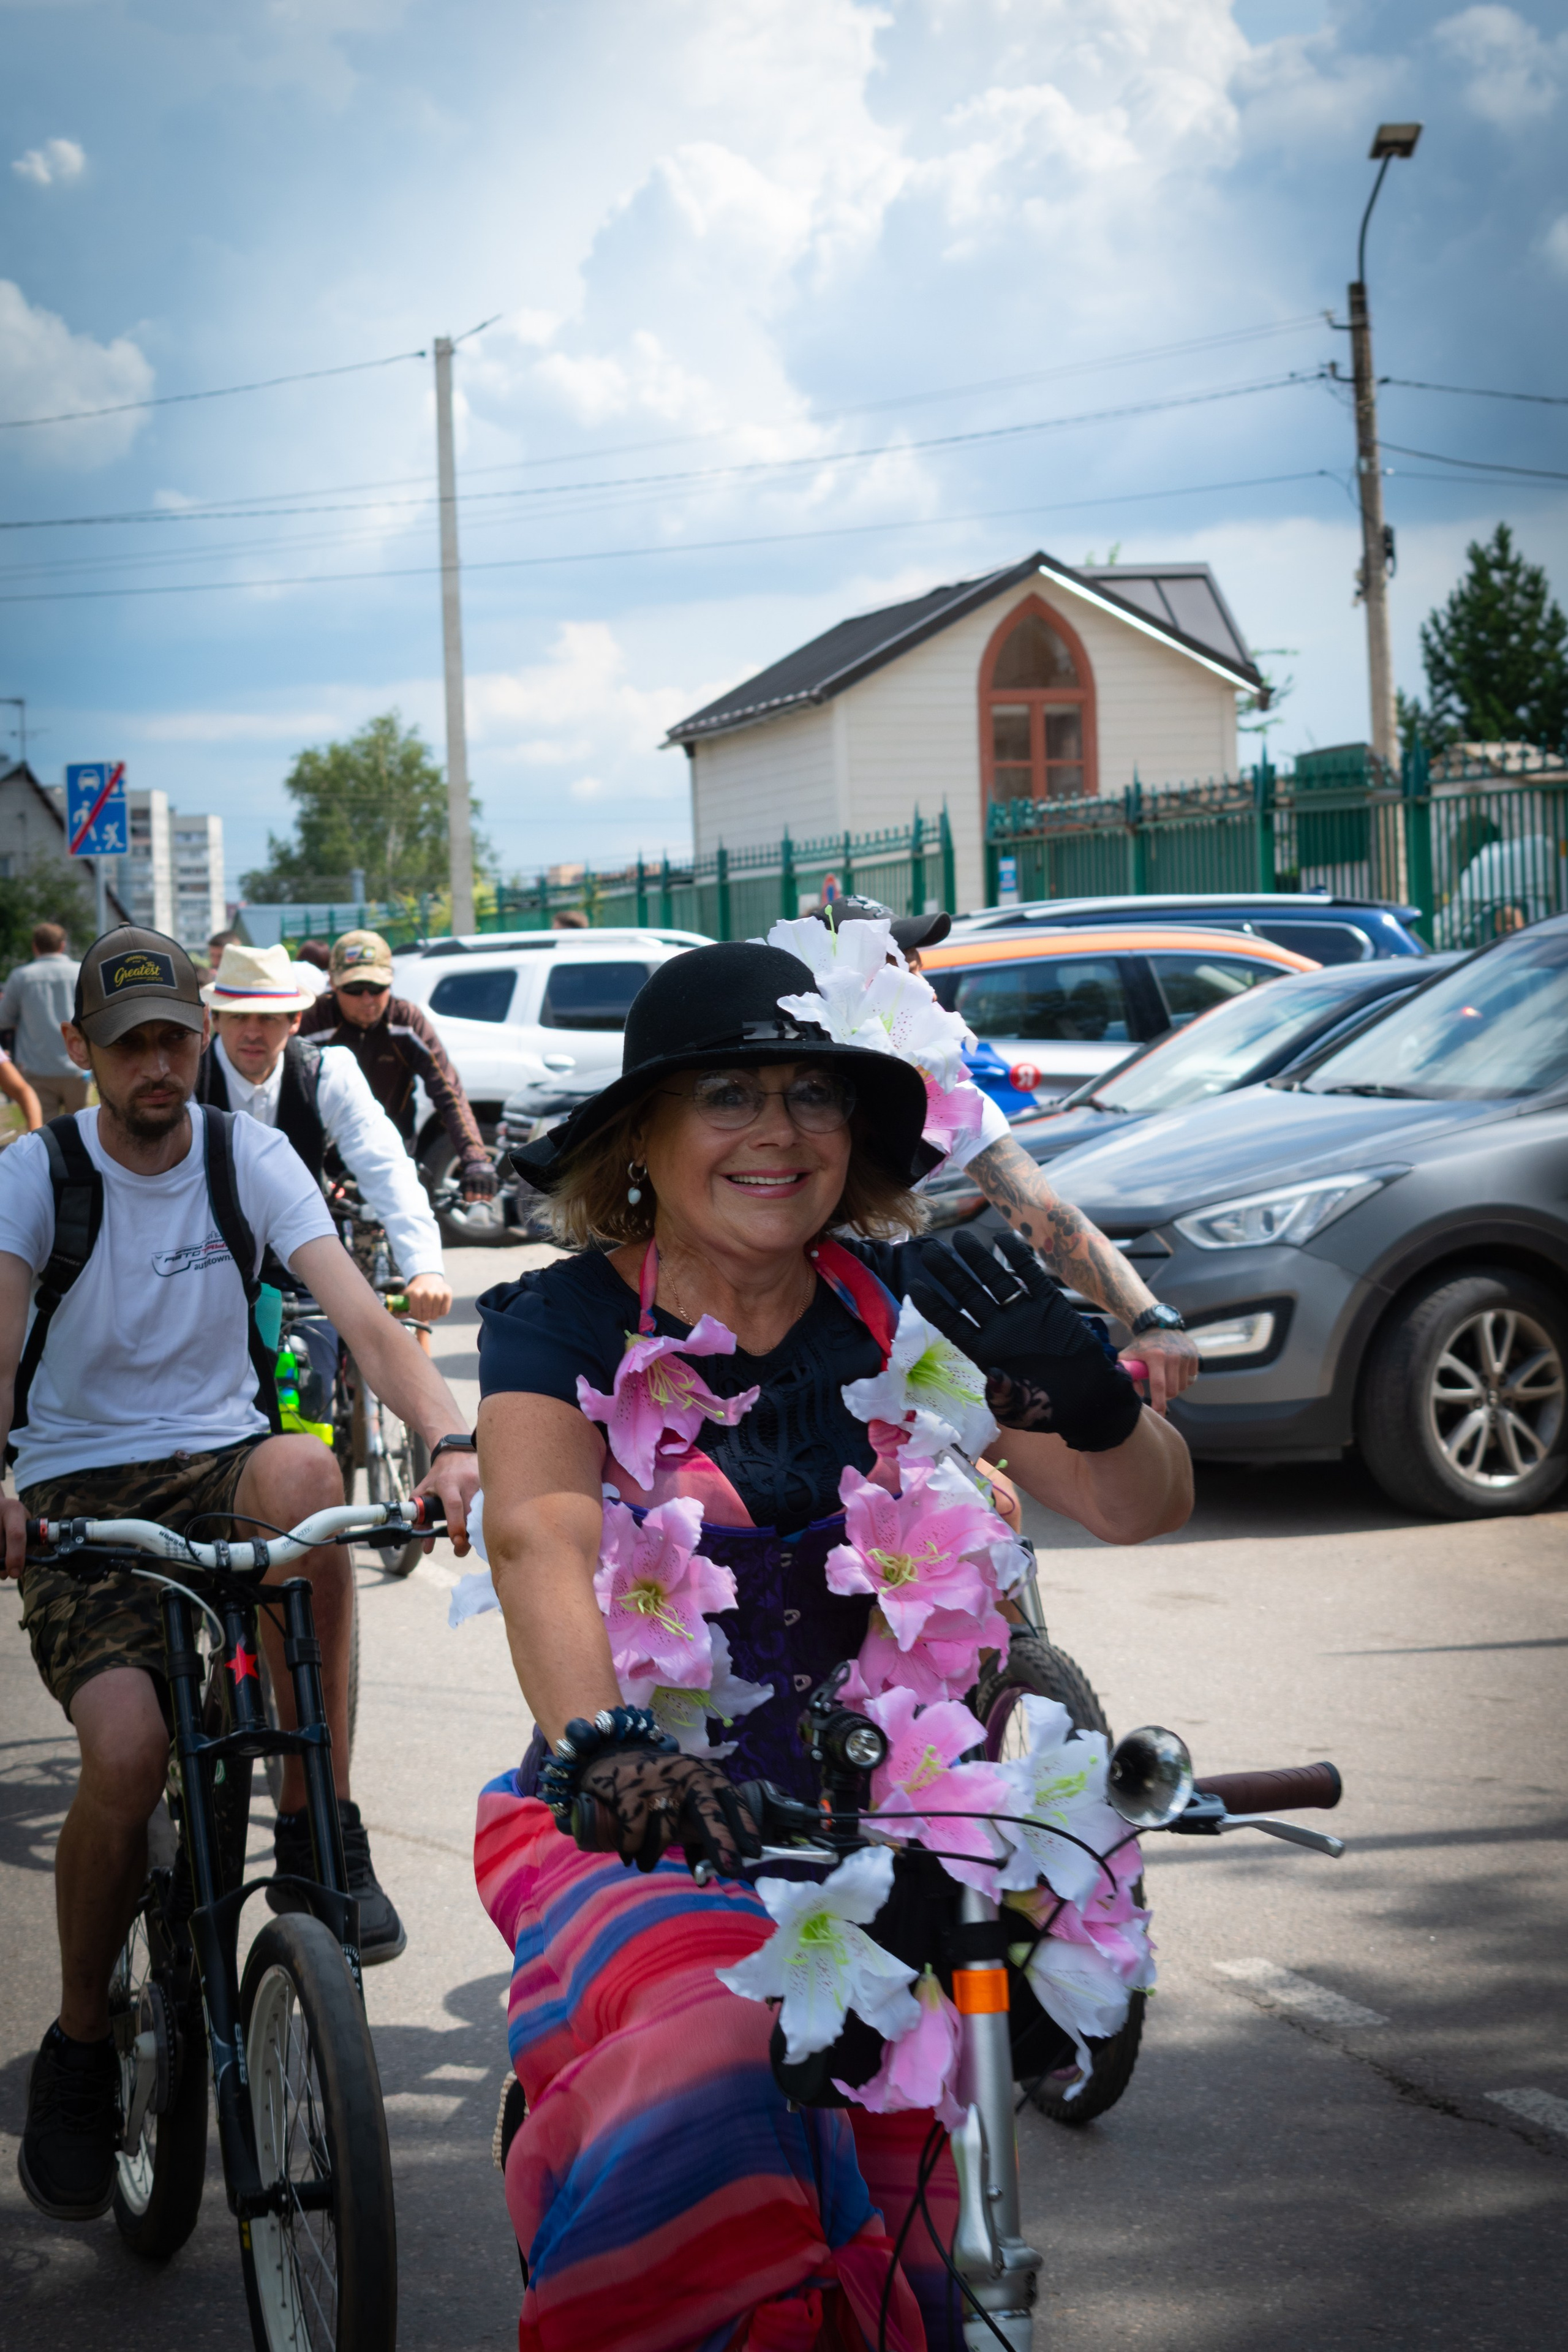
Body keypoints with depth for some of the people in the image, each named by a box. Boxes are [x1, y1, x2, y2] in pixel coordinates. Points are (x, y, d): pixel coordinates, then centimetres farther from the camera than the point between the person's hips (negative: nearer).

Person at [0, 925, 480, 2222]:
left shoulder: (248, 1155, 0)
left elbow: (358, 1308, -13)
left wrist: (450, 1437, -32)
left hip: (217, 1462, 1)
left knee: (304, 1473, -37)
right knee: (127, 1751, -25)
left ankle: (318, 1830, -23)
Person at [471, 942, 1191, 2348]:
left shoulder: (900, 1300, 1)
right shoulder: (565, 1321, -5)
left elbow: (1143, 1506, -9)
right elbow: (539, 1539, -24)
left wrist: (1088, 1398, -32)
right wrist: (599, 1746, -43)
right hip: (648, 1816, -2)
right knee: (700, 2064, -31)